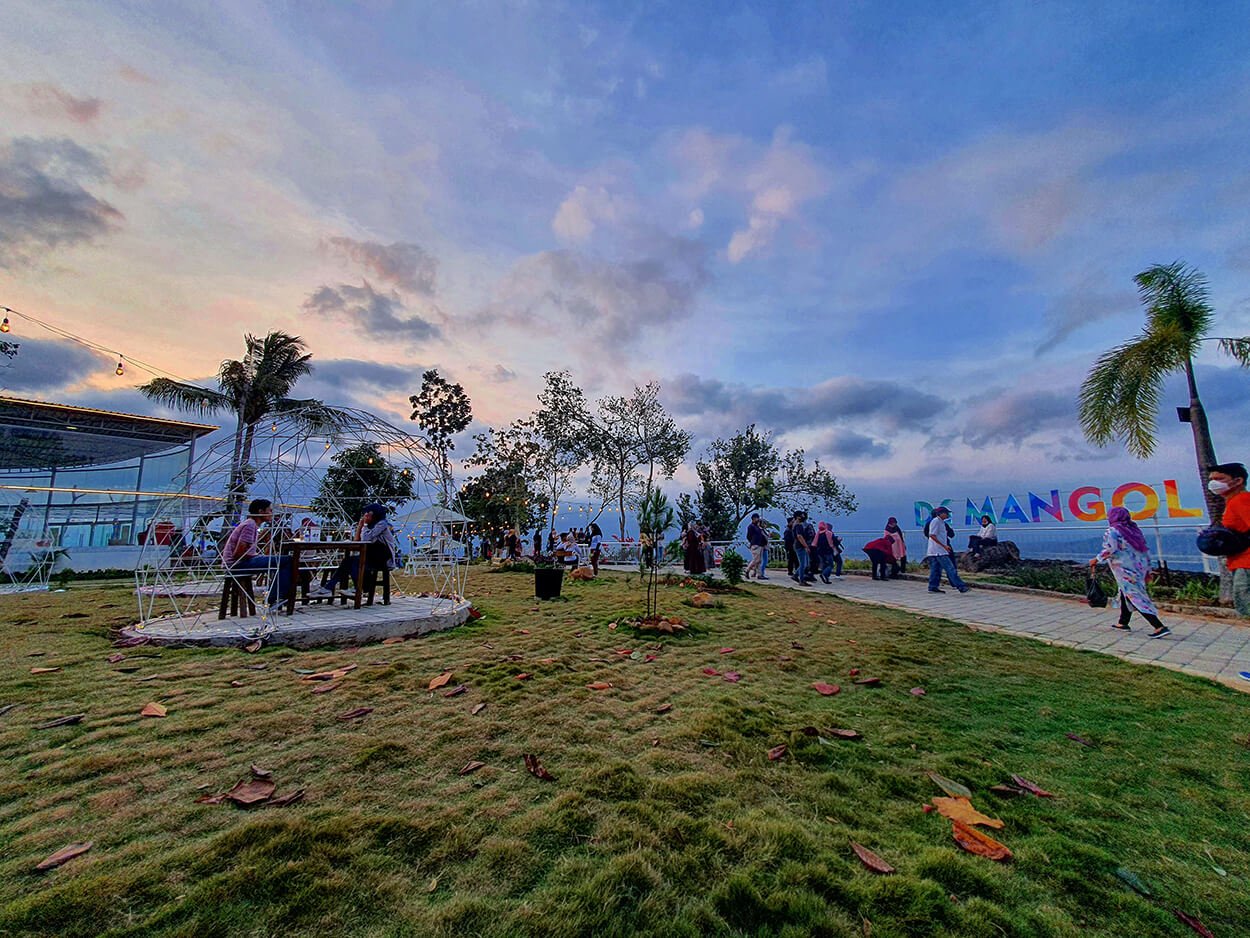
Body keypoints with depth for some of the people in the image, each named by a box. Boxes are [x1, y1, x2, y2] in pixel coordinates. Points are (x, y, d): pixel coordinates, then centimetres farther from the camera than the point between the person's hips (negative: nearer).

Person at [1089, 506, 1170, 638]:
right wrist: (1147, 570, 20)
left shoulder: (1112, 531, -9)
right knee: (1126, 594, 19)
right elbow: (1146, 550, 14)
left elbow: (1110, 549, -20)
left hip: (1126, 570, -8)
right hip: (1140, 567, 8)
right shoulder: (1134, 529, 13)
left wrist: (1096, 559, -7)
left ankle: (1160, 627, -8)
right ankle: (1123, 623, 27)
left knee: (1136, 597, -4)